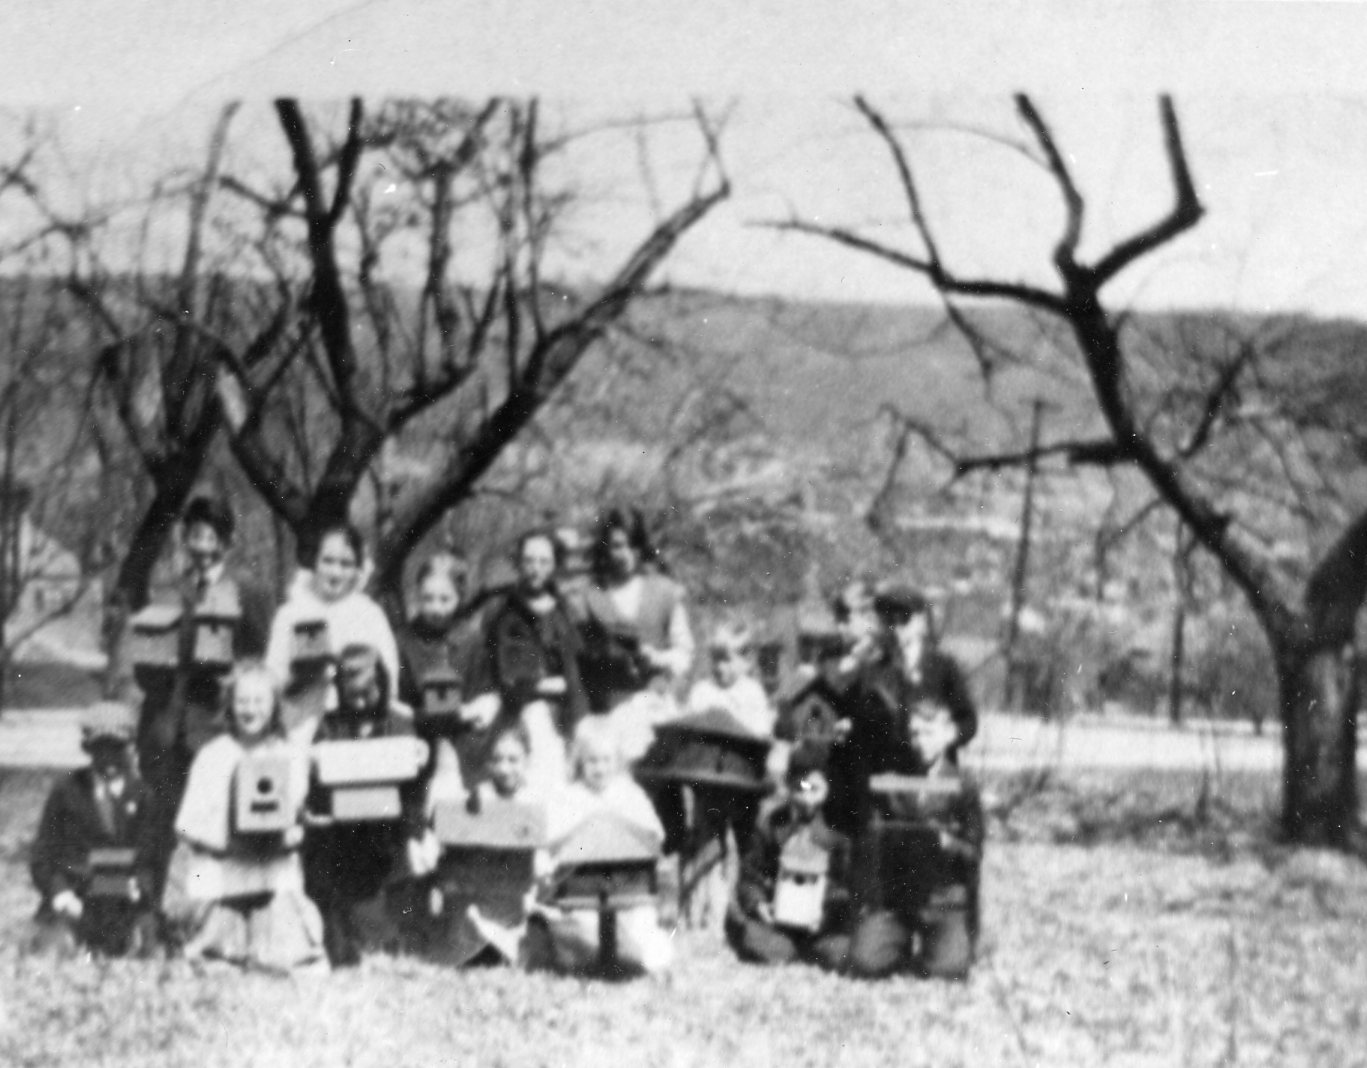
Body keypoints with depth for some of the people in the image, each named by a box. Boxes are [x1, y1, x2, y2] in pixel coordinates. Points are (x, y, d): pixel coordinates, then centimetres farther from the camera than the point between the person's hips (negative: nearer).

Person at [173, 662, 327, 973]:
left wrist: (290, 836, -12)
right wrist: (223, 842, -13)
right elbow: (190, 822, 3)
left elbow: (307, 817, 8)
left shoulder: (292, 756, 9)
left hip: (278, 866, 0)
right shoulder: (213, 756, 6)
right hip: (225, 873, 0)